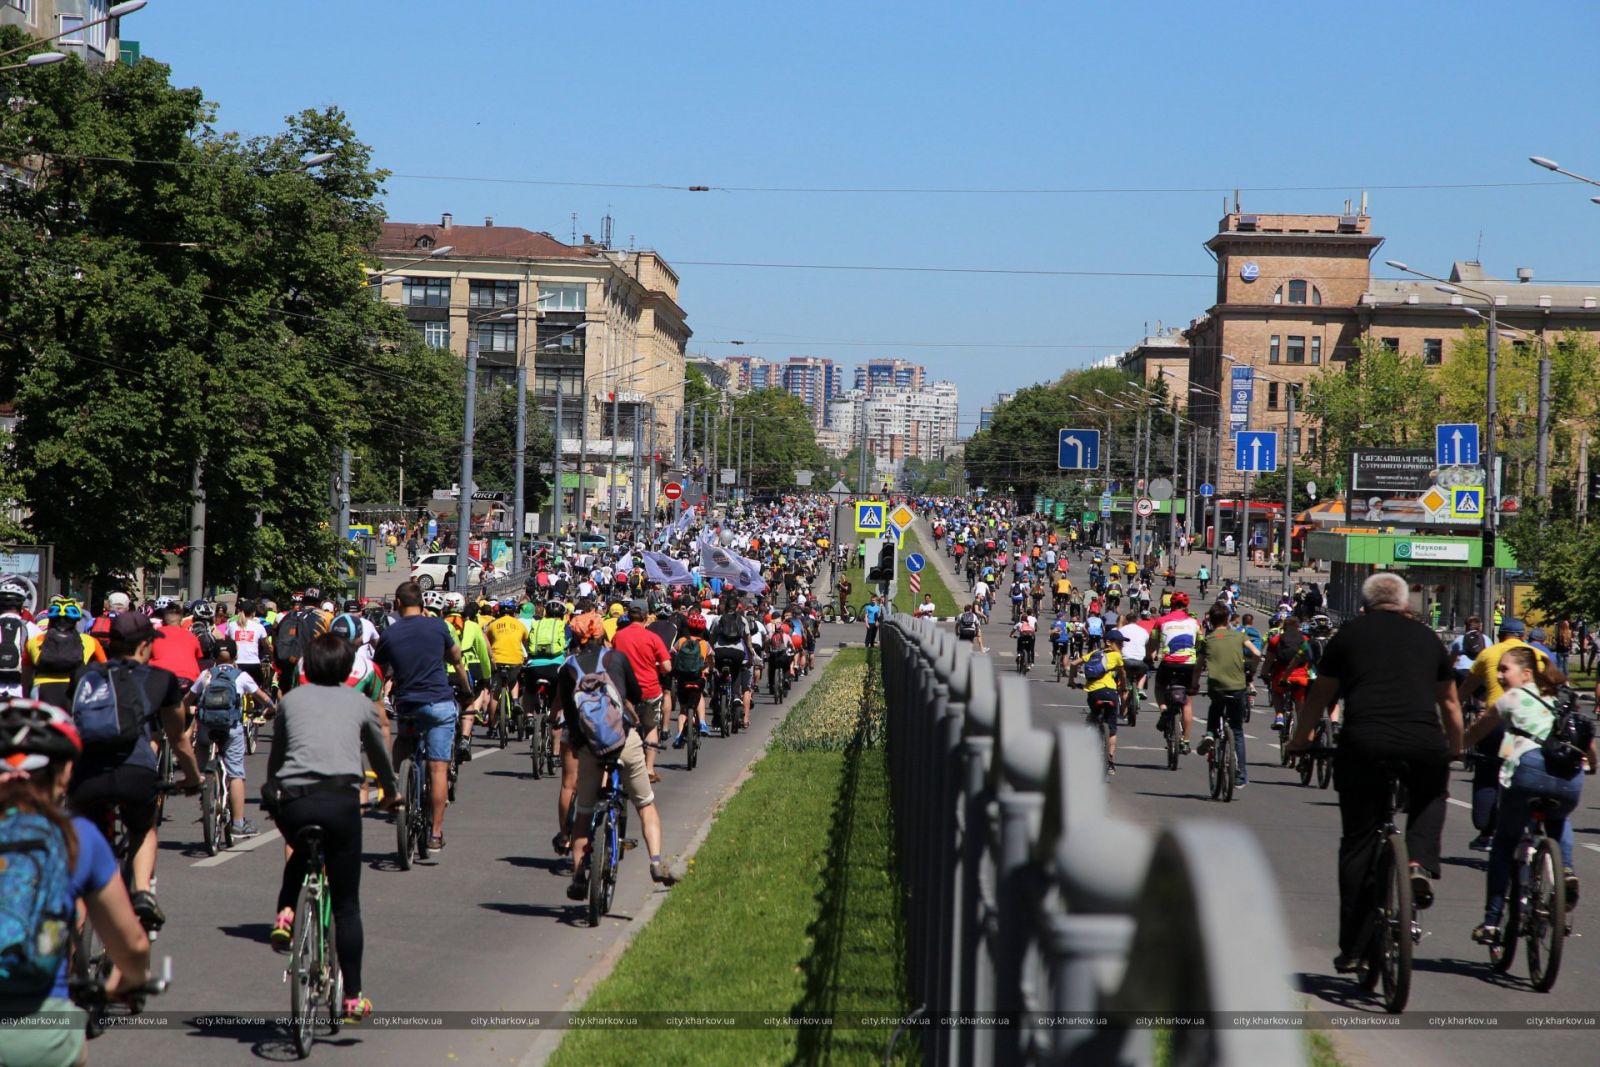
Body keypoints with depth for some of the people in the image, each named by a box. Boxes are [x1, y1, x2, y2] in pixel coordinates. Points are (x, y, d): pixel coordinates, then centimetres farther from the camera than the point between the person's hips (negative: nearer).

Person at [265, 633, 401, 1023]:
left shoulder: (291, 699, 20)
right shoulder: (359, 702, 19)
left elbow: (275, 756, 30)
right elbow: (379, 754, 35)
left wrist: (272, 793, 49)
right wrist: (391, 793, 53)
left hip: (291, 801, 1)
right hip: (340, 799, -1)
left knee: (301, 854, 37)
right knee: (346, 905, 8)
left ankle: (284, 914, 12)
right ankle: (352, 998, 8)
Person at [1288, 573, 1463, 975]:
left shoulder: (1350, 633, 17)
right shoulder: (1426, 637, 21)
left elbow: (1320, 696, 23)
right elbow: (1450, 703, 30)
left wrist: (1300, 740, 39)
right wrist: (1456, 749, 46)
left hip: (1363, 745, -1)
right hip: (1424, 743, 1)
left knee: (1358, 843, 9)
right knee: (1430, 799, 33)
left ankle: (1353, 950, 11)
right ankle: (1419, 863, 4)